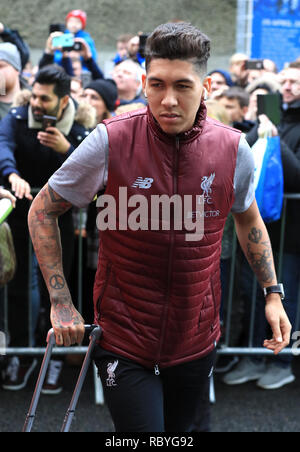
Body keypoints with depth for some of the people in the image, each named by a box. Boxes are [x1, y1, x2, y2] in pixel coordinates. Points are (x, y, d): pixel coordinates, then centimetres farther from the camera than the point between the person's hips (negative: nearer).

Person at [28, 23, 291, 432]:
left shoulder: (233, 148, -7)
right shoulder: (111, 141, -16)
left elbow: (248, 218, 13)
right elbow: (42, 212, -4)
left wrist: (272, 292, 8)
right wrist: (61, 304, -8)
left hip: (197, 340, 4)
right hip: (125, 340, -3)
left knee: (181, 429, 21)